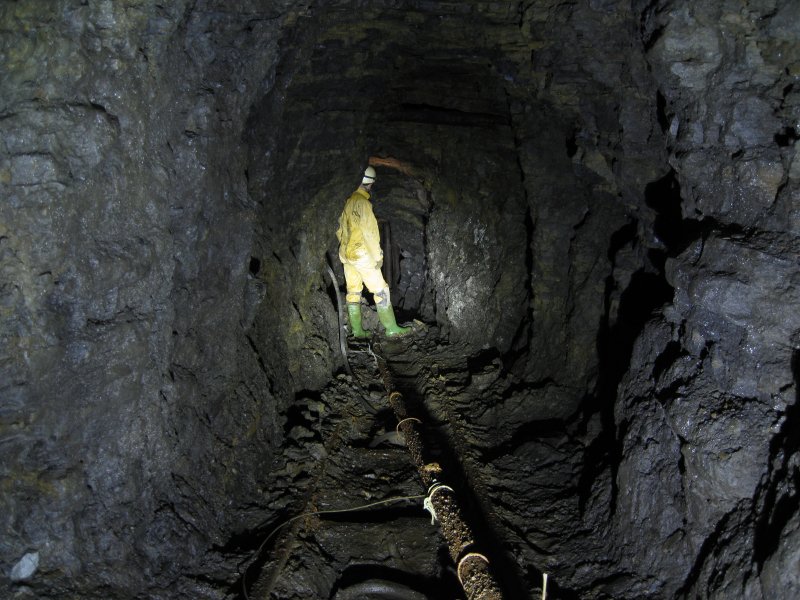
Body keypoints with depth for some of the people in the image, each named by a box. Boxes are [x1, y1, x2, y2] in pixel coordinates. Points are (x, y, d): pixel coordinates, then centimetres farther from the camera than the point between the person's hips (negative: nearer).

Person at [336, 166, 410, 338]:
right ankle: (392, 328, 3)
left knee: (353, 291, 11)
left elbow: (339, 229, 13)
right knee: (381, 290, 0)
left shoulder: (345, 201, 6)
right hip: (362, 254, -8)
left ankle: (356, 329, 16)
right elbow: (369, 232, -17)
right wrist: (378, 255, -11)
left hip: (346, 254, 8)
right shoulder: (362, 202, -17)